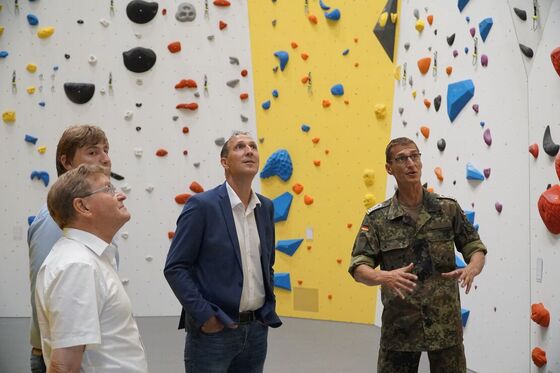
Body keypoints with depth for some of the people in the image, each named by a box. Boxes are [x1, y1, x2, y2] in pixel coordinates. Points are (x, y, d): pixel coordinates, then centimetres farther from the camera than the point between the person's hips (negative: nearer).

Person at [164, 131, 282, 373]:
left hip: (256, 329, 6)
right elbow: (175, 268, -11)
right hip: (213, 329, -5)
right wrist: (203, 315, -15)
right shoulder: (202, 205, -10)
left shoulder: (265, 207, 8)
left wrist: (269, 310, 9)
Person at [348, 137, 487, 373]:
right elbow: (358, 268, -6)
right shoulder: (377, 218, -3)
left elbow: (476, 248, 6)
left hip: (445, 324, 1)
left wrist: (471, 269, -17)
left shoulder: (448, 209, 1)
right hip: (399, 326, -1)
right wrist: (384, 277, -28)